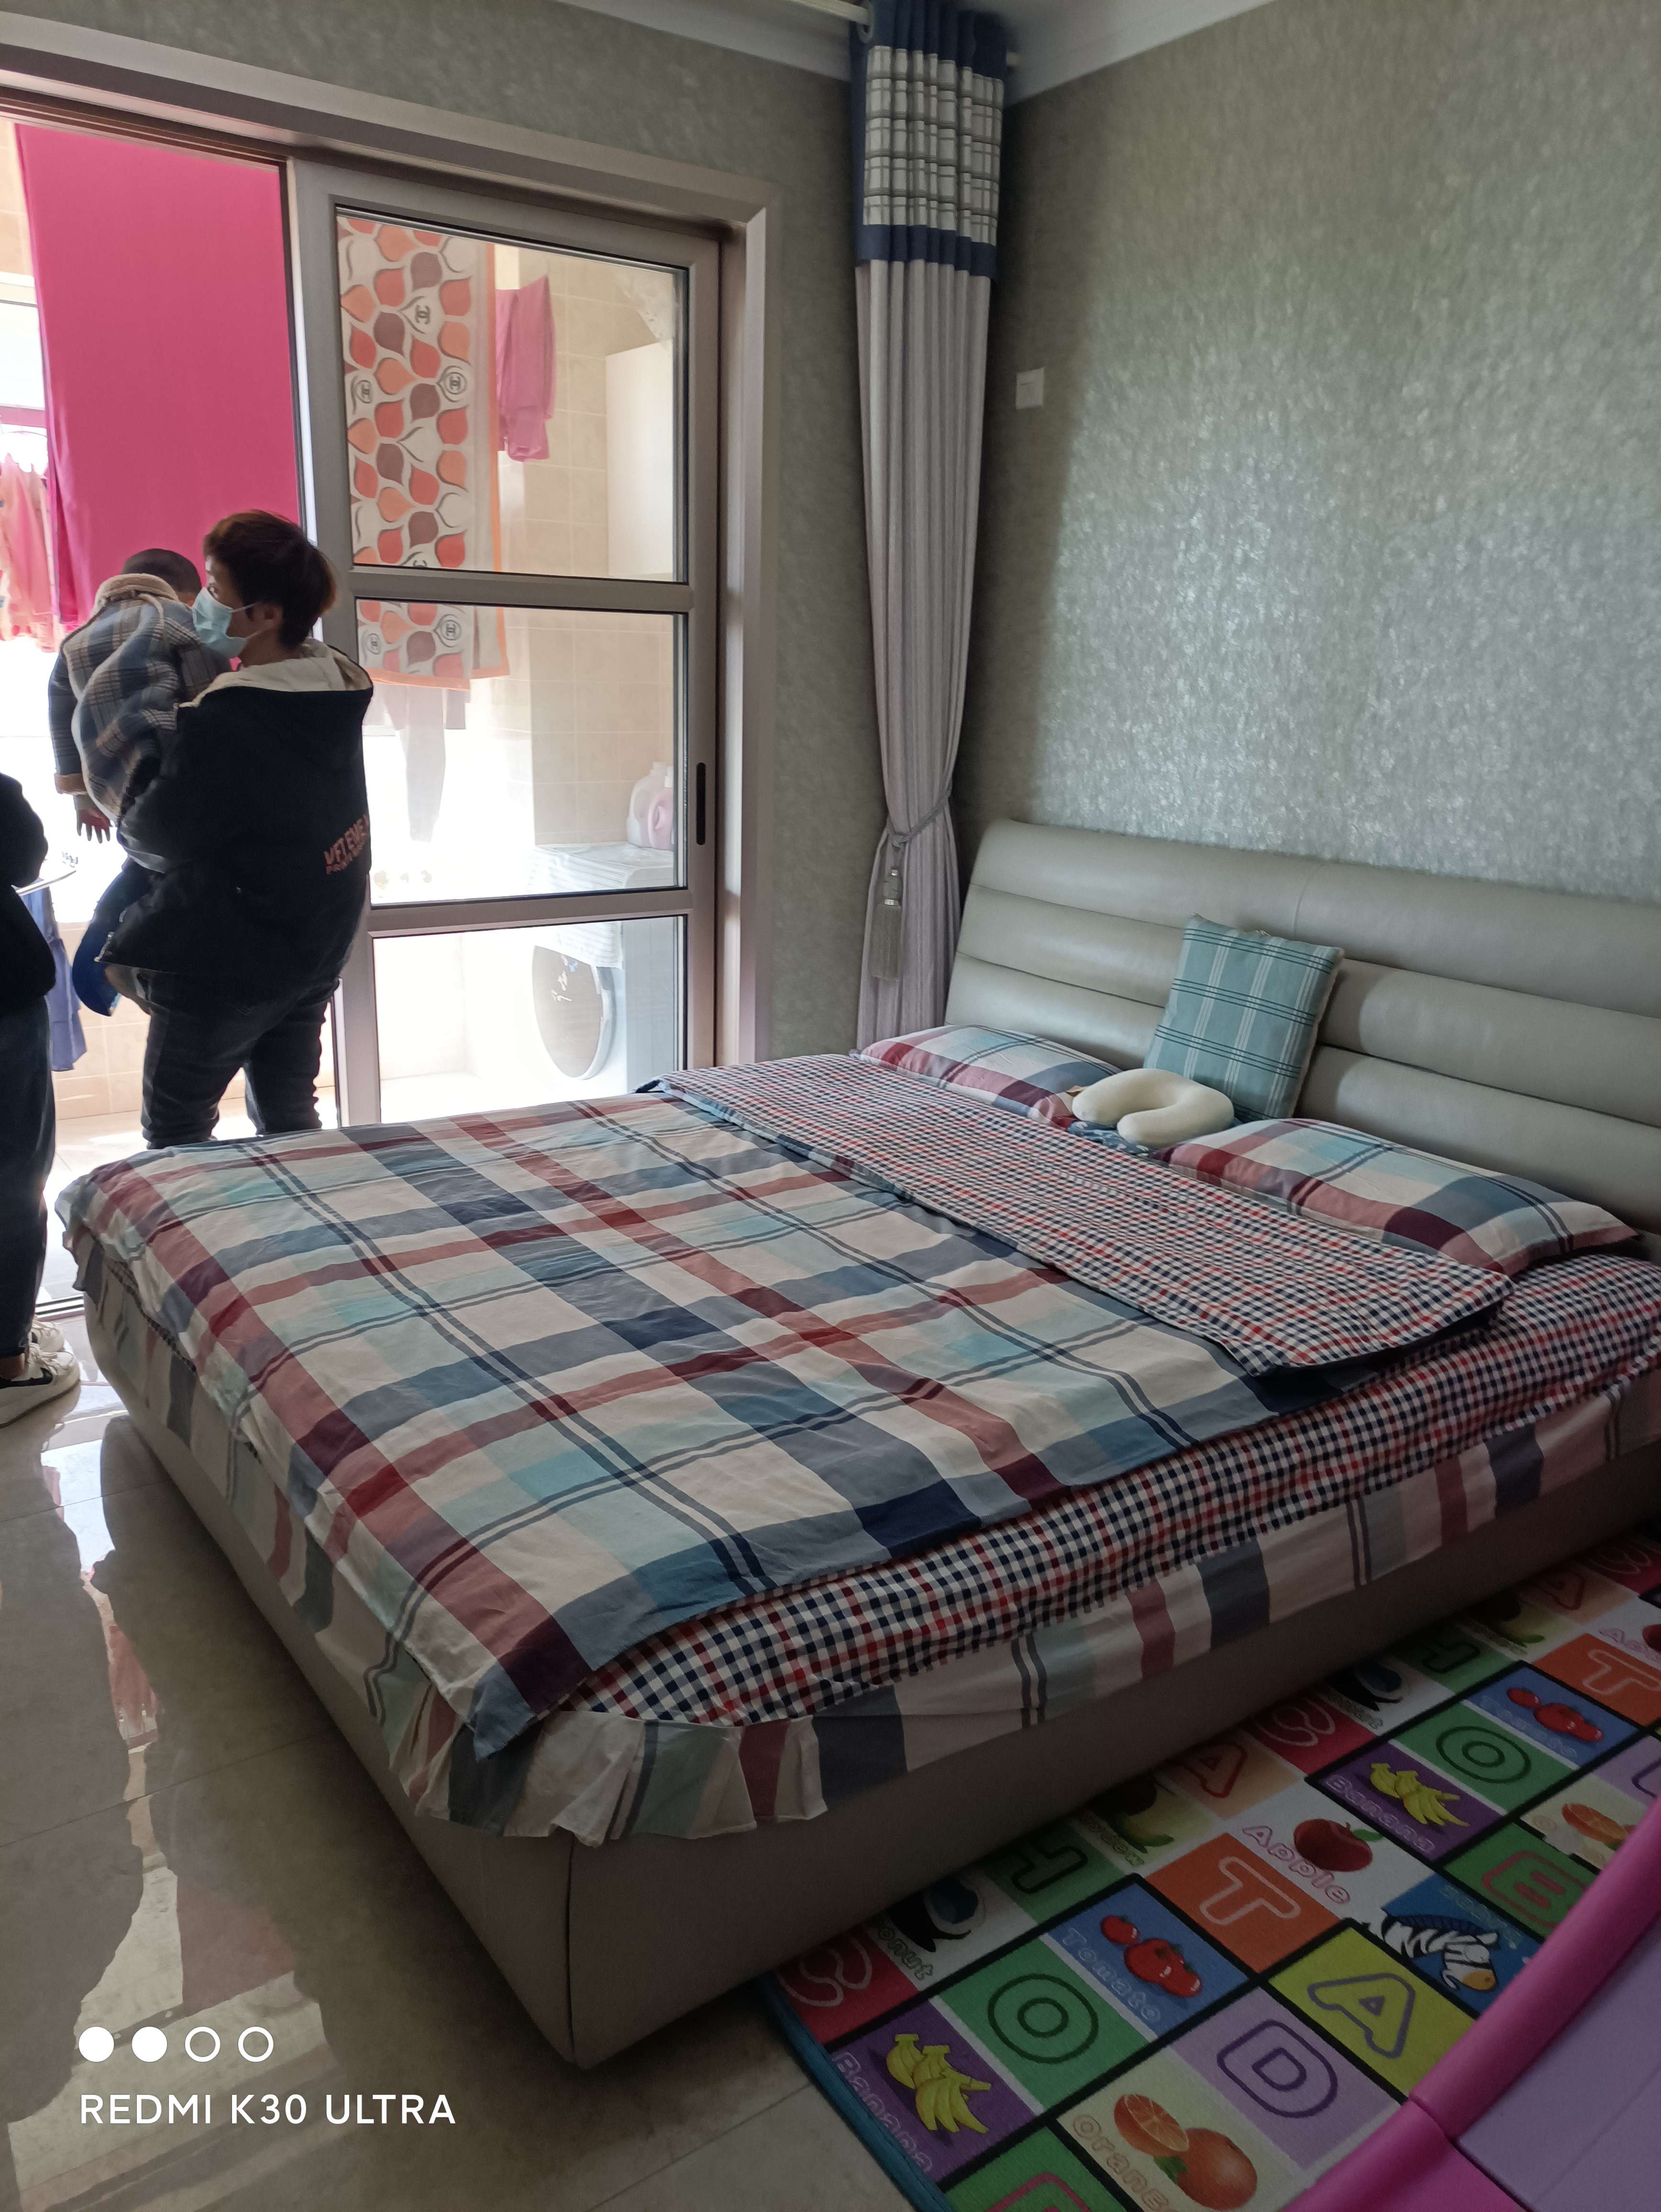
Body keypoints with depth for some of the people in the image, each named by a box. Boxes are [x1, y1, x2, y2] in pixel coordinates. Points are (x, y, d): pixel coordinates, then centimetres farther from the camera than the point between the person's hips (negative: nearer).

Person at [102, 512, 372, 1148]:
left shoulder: (225, 723, -26)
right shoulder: (334, 685, -2)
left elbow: (156, 833, -14)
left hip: (228, 964, -7)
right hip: (318, 952, 8)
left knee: (174, 1132, 9)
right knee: (288, 1119, 18)